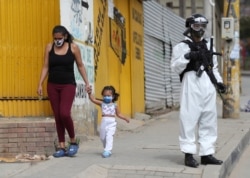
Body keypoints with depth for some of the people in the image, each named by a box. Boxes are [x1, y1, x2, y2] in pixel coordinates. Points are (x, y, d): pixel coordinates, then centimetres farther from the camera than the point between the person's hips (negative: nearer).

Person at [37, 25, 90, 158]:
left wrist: (87, 82, 1)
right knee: (57, 116, 3)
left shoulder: (73, 47, -3)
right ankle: (62, 147, 9)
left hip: (68, 85, -3)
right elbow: (46, 67, 4)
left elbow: (80, 66, 5)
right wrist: (40, 84, -2)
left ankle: (73, 141, 4)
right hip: (52, 86, 3)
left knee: (64, 113, -18)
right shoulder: (49, 47, 2)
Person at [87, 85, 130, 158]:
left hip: (111, 122, -3)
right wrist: (90, 93, -17)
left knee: (109, 136, -17)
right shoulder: (102, 103, 7)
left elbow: (118, 114, 17)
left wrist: (125, 118, 9)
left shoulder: (114, 105, 6)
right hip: (104, 122, 3)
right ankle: (107, 149, 33)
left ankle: (107, 150, -22)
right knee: (102, 137, 12)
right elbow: (93, 100, -3)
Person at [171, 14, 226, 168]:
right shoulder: (182, 46, 2)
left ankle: (207, 154, 10)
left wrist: (219, 81, 8)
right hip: (192, 83, -6)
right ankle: (189, 154, -4)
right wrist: (187, 57, -18)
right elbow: (175, 68, -4)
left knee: (209, 120, 5)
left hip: (208, 85, 6)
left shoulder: (209, 46, 19)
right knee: (190, 119, -8)